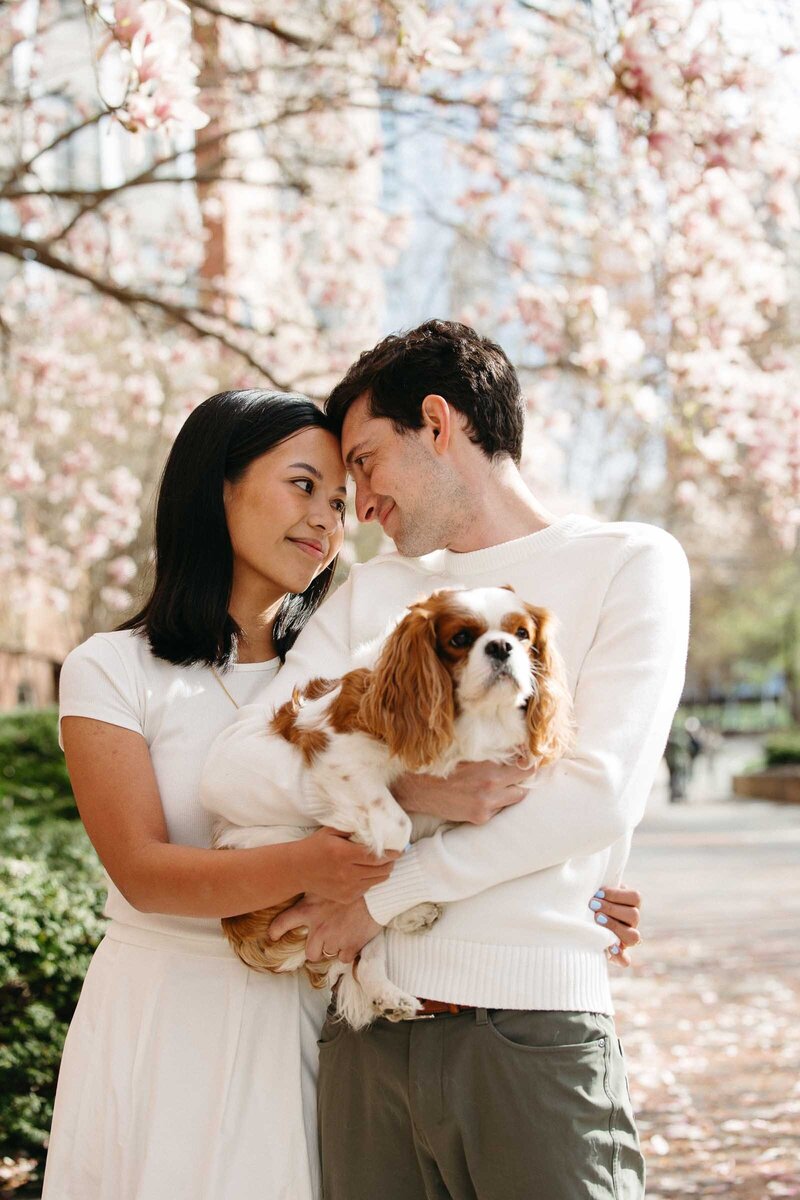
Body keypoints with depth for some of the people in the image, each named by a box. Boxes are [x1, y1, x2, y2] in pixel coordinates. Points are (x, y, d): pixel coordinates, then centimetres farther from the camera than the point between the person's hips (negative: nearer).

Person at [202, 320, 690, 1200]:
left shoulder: (629, 563, 3)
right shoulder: (371, 593, 16)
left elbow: (600, 796, -10)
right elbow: (230, 771, 4)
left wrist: (383, 896, -8)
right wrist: (400, 789, -13)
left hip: (536, 1036, -4)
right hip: (367, 1037, 4)